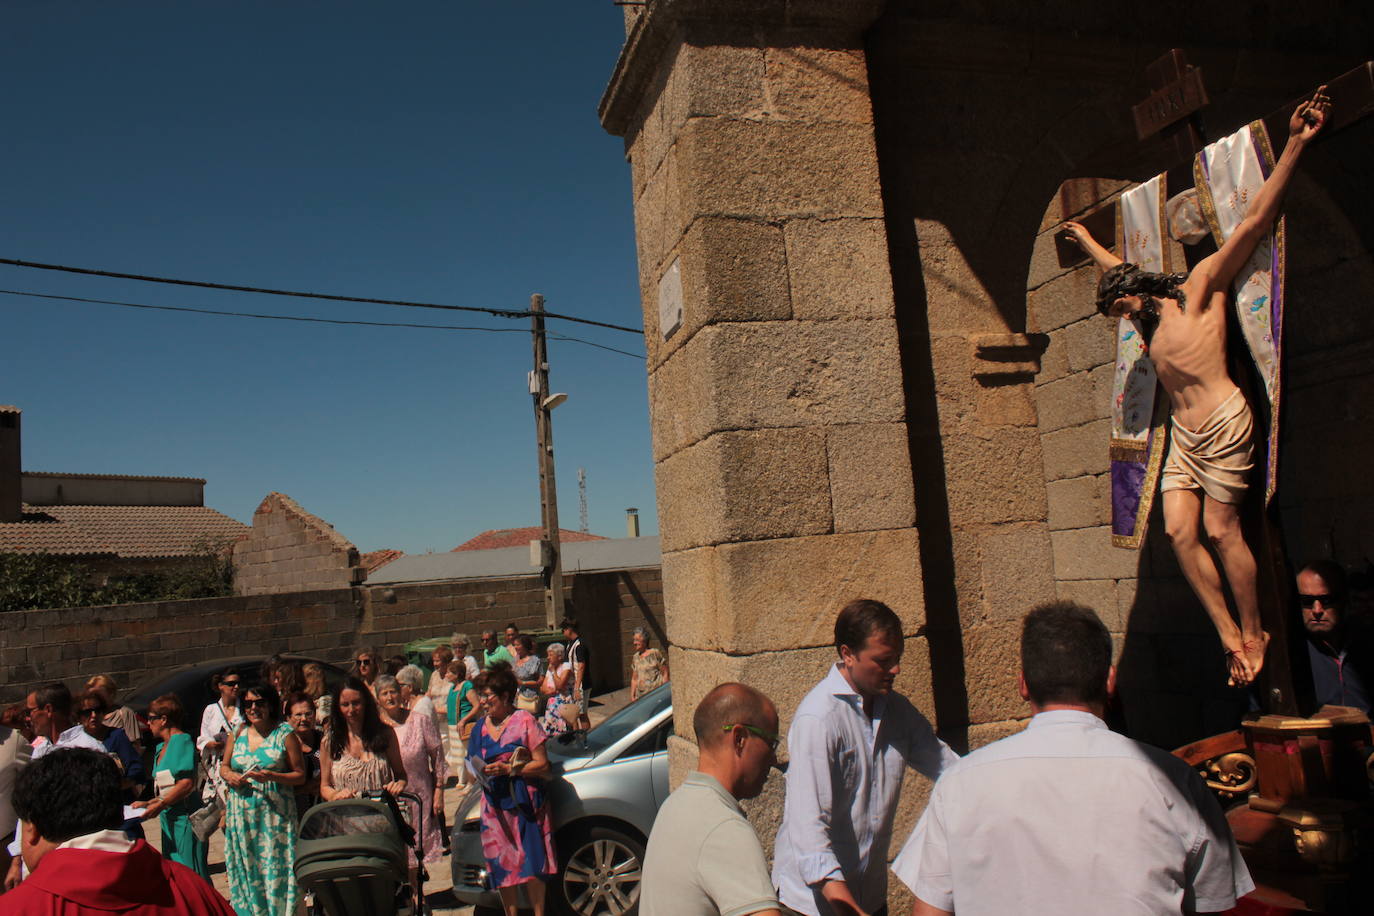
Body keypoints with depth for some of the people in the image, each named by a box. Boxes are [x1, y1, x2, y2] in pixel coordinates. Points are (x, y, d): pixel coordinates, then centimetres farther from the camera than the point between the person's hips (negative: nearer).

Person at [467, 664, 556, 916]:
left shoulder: (524, 721, -5)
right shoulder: (481, 726, 12)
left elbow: (542, 765, -8)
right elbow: (473, 764, 19)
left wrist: (508, 769, -17)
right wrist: (480, 772, -4)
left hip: (525, 803, -5)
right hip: (494, 806, 5)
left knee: (531, 866, -4)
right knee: (502, 867, 5)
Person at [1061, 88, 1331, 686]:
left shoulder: (1201, 286, 1)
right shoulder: (1153, 320, 20)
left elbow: (1256, 220, -6)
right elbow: (1119, 270, 39)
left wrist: (1294, 145, -11)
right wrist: (1084, 238, 53)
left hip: (1223, 425, -7)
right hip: (1183, 437, 7)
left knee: (1222, 531, -4)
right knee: (1179, 531, -4)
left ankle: (1255, 632, 10)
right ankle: (1229, 636, 2)